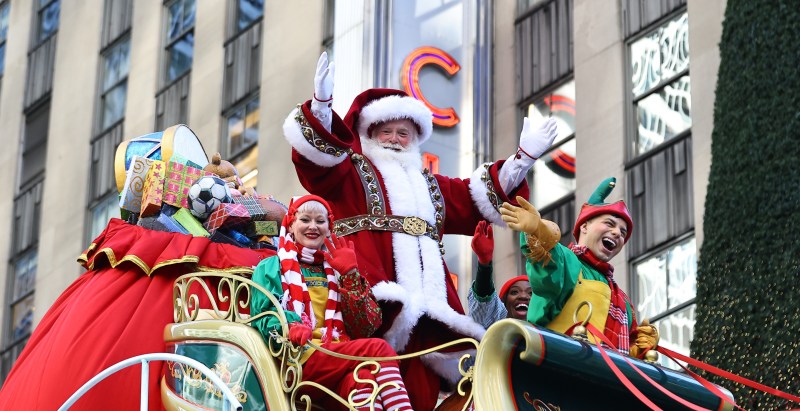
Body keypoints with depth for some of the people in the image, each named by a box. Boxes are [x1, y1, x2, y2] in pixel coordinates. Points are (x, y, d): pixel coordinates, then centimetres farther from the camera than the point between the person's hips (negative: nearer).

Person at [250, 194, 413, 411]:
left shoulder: (336, 269, 26)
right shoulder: (272, 268, 17)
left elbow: (364, 327, 13)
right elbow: (263, 317, 0)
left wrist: (350, 275, 6)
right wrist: (290, 327, -23)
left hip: (339, 357, 3)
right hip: (299, 358, -3)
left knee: (360, 377, -37)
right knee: (378, 348, -30)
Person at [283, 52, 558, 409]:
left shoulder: (429, 184, 35)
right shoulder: (351, 171, 18)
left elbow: (477, 198, 32)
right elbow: (318, 157, -2)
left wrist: (523, 158, 24)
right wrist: (321, 103, -20)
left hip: (424, 285, 5)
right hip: (371, 275, -5)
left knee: (421, 382, -5)